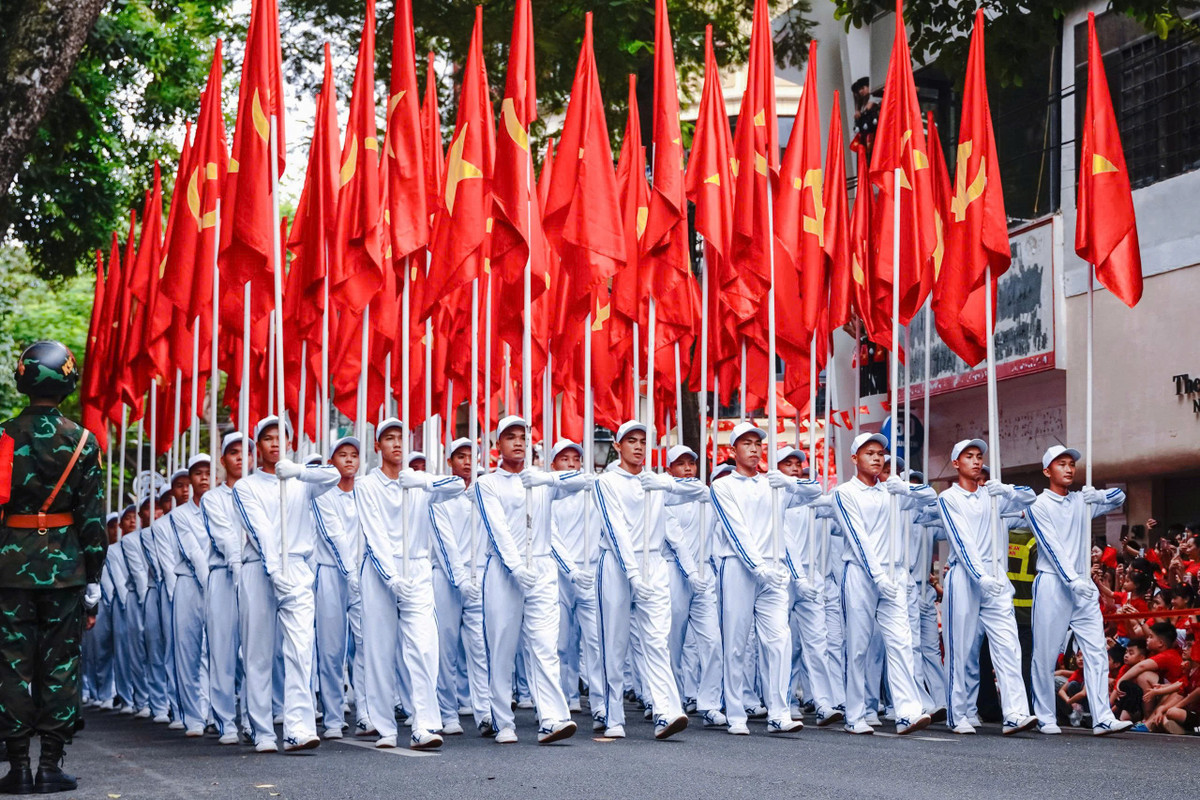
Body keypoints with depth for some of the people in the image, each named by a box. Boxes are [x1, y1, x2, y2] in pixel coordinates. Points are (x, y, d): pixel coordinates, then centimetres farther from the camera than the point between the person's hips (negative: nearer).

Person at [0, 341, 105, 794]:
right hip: (64, 566, 0)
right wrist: (93, 583, 5)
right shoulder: (82, 442, -2)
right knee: (60, 664, 5)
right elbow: (92, 518, -1)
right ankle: (50, 765, 5)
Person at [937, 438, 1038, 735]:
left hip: (995, 577, 4)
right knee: (961, 648, -1)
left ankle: (1015, 714, -17)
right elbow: (961, 541, -8)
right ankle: (957, 715, 7)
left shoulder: (991, 495, 18)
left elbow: (1030, 497, 21)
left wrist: (1007, 490, 1)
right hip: (964, 576, -4)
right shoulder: (948, 498, 3)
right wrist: (981, 576, -19)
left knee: (1008, 644, -8)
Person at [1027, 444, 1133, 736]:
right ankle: (1045, 717, 7)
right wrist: (1072, 579, -22)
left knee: (1096, 651, -6)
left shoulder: (1082, 501, 16)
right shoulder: (1038, 505, -1)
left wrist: (1100, 496, 1)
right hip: (1052, 583, -5)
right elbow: (1051, 546, -11)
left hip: (1083, 585, 5)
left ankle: (1103, 719, -11)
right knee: (1045, 653, -2)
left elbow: (1119, 497, 24)